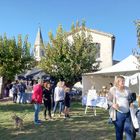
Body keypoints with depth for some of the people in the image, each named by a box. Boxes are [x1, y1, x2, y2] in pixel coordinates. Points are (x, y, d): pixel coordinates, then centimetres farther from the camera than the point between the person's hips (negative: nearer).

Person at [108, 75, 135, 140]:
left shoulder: (127, 89, 9)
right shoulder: (113, 89, -2)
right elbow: (108, 101, -2)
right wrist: (113, 104, -21)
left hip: (128, 113, 3)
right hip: (118, 113, -3)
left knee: (129, 130, 4)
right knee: (119, 131, 8)